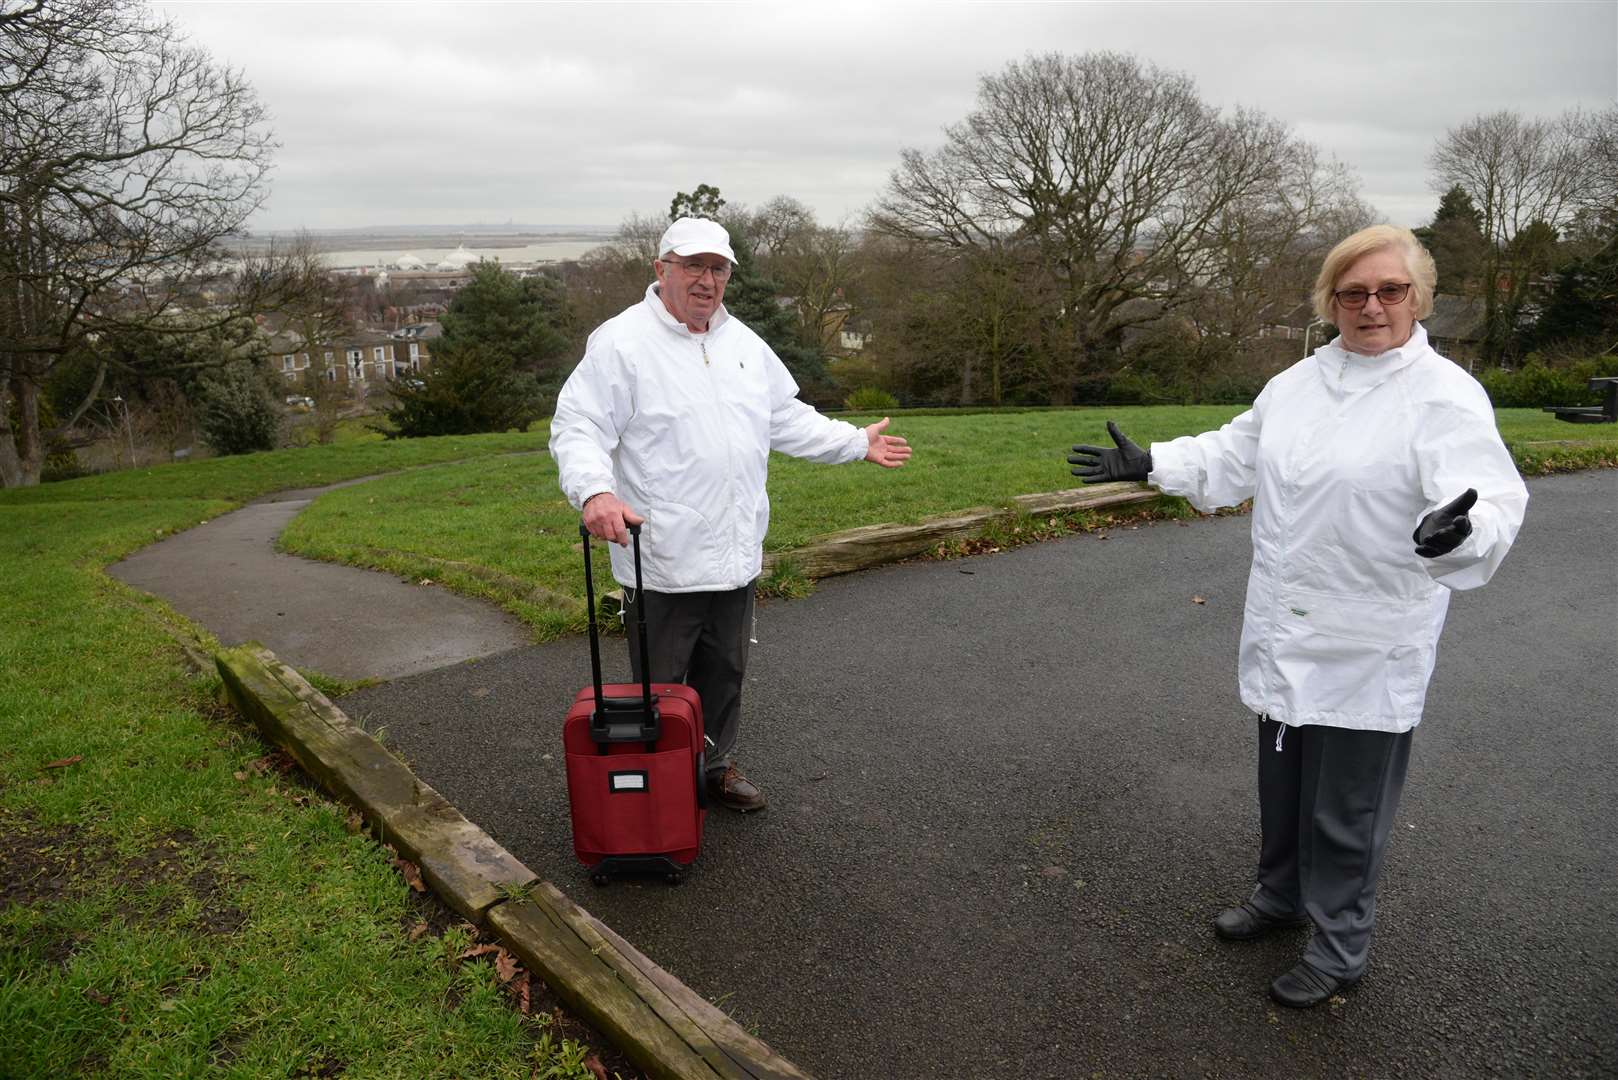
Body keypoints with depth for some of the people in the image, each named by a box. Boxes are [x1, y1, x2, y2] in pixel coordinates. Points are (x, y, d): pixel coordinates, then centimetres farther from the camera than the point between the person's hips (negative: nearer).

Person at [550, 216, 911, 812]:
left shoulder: (744, 343, 13)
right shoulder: (622, 342, -10)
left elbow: (789, 421, 22)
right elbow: (576, 428, -16)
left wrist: (858, 442, 21)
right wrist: (595, 491, -34)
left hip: (735, 555, 7)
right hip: (661, 559, -6)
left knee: (725, 674, 20)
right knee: (658, 685, 5)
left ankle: (717, 764, 39)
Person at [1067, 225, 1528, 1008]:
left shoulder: (1445, 397, -15)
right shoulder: (1298, 381, 5)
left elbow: (1493, 502, -26)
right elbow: (1234, 456, 16)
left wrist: (1459, 530, -48)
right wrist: (1147, 464, 11)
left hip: (1368, 649, -6)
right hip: (1284, 633, 6)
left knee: (1345, 810, 9)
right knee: (1282, 783, 23)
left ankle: (1339, 949, 31)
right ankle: (1280, 895, 46)